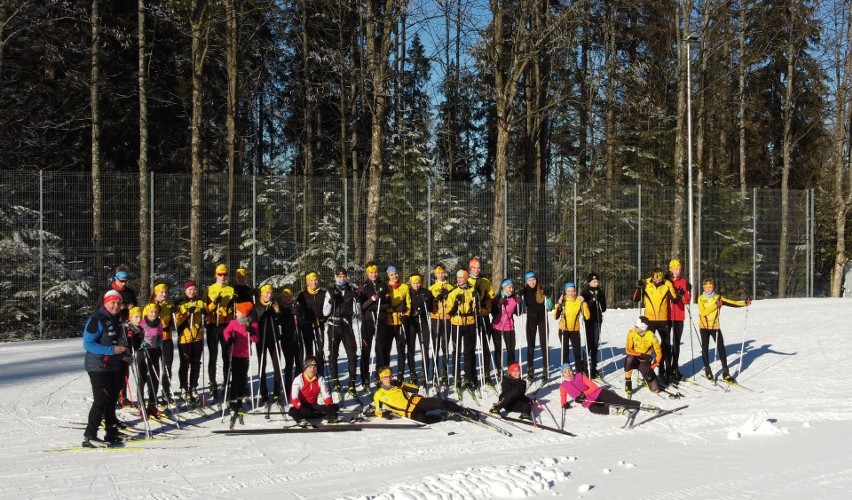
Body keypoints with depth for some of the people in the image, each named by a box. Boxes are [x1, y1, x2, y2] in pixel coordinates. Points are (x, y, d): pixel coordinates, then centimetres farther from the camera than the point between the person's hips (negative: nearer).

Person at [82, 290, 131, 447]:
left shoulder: (114, 320, 13)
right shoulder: (96, 320, -15)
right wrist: (112, 350, -25)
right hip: (98, 367, -9)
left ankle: (112, 433, 23)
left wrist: (123, 355, 10)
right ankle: (89, 436, -6)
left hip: (113, 366, 9)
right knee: (101, 400, -11)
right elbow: (88, 344, -21)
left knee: (112, 399, 13)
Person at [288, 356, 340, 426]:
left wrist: (330, 405, -26)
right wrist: (301, 408, -38)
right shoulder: (299, 379, -13)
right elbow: (294, 397, -22)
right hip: (302, 407, -4)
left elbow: (326, 394, -6)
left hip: (314, 406, 4)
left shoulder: (320, 379, -1)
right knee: (292, 411, -37)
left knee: (335, 407, -16)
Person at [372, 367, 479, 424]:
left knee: (441, 403, -18)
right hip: (410, 413, -4)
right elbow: (376, 410, 13)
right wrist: (384, 414, -10)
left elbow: (416, 388, 10)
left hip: (416, 402, 4)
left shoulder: (397, 385, 12)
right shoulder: (378, 395, 4)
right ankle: (444, 416, -15)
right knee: (422, 419, -39)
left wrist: (402, 385, -6)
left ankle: (465, 412, -6)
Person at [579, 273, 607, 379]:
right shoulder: (585, 292, -5)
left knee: (595, 344, 6)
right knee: (589, 343, -10)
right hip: (588, 320, -4)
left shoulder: (601, 292, 7)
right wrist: (593, 300, -23)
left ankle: (593, 367, 13)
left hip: (598, 320, 4)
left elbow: (604, 307, 10)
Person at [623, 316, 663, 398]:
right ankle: (628, 384, -17)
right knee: (629, 359, -39)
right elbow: (628, 350, -18)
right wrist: (641, 355, -31)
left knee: (655, 389, -11)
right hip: (634, 359, 1)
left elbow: (659, 354, -11)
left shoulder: (652, 337, -20)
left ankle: (647, 377, 24)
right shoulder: (632, 333, -16)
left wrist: (652, 367, -20)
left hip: (645, 362, -1)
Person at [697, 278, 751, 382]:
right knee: (705, 348, 5)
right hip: (704, 327, -1)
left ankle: (725, 372, -1)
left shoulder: (718, 298, 2)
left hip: (715, 327, 1)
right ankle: (707, 370, 19)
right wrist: (715, 305, -24)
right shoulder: (701, 298, -3)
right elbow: (702, 312, -18)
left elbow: (732, 303, -7)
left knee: (721, 348, -5)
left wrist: (745, 303, -21)